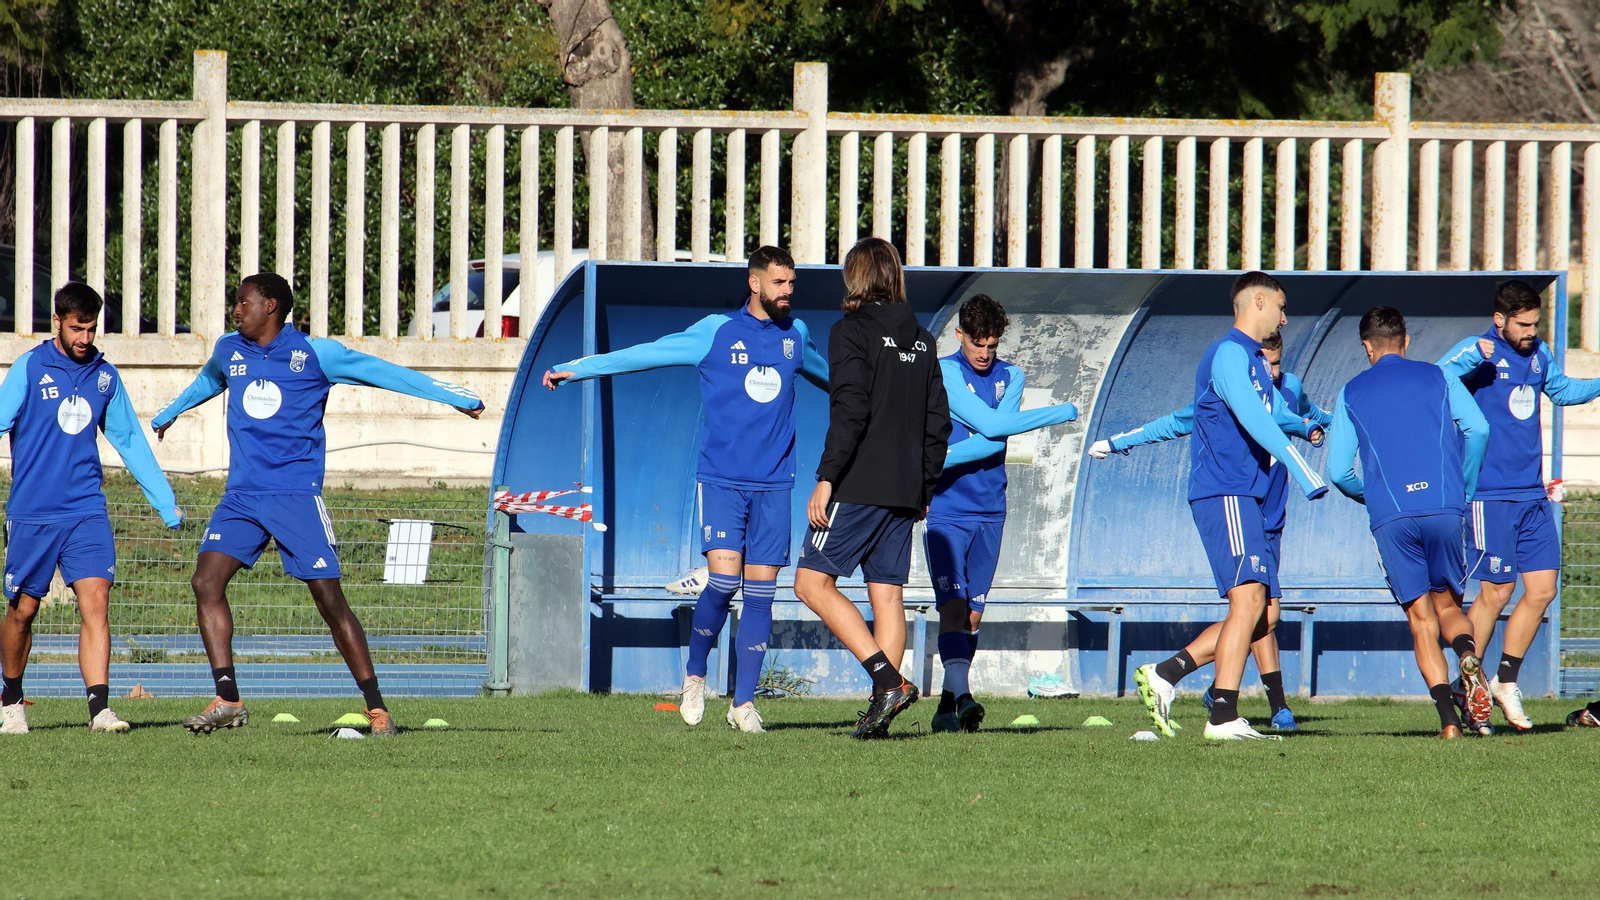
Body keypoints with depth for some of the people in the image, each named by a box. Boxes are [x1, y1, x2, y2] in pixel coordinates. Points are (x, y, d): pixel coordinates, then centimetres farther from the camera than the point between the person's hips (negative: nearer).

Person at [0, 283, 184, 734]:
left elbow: (130, 442, 17)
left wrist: (166, 503, 16)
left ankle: (100, 708, -20)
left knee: (95, 602, -14)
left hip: (86, 511, 2)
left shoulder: (105, 376, 9)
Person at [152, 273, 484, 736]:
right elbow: (206, 383, 35)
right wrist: (168, 413, 54)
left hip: (296, 495, -4)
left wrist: (458, 397, 6)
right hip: (241, 496, 5)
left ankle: (376, 708, 0)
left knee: (329, 598, -7)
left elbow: (381, 372, 4)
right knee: (206, 582, -14)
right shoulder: (228, 351, 12)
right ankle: (227, 700, -11)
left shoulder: (314, 354, -3)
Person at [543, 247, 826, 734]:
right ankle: (694, 675, 7)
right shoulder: (716, 333, -1)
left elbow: (822, 372, 34)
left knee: (761, 590, -2)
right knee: (724, 576, -16)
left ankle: (743, 702, 5)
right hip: (722, 479, -3)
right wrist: (577, 369, -4)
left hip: (774, 486, 3)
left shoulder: (794, 335, 11)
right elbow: (646, 354, 0)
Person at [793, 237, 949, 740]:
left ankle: (887, 679, -16)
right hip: (905, 491, 7)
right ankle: (883, 706, 2)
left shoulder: (853, 331, -7)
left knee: (813, 582, -3)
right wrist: (925, 489, 20)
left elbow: (850, 410, -17)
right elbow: (938, 421, 14)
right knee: (888, 594, 8)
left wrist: (826, 478, -16)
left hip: (859, 487, -7)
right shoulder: (921, 340, 14)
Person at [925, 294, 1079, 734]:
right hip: (945, 511, -5)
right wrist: (1061, 414, -12)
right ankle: (962, 696, -26)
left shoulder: (1010, 378, 8)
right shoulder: (945, 373, -7)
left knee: (972, 614, 7)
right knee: (952, 607, -17)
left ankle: (948, 705, 15)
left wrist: (939, 460, -22)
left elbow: (995, 441, -9)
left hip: (989, 512, 5)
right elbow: (991, 425, -18)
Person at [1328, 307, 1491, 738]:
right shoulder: (1437, 377, 14)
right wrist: (1464, 489, 14)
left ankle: (1448, 718, -9)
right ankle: (1468, 656, -20)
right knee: (1447, 605, 15)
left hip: (1390, 519, -1)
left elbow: (1338, 471, 10)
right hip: (1444, 506, 1)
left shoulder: (1351, 394, 14)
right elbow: (1477, 429, 1)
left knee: (1421, 619, 5)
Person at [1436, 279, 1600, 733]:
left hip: (1532, 495, 7)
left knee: (1543, 589, 2)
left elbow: (1562, 389, 31)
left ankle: (1506, 682, 17)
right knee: (1496, 593, -6)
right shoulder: (1476, 353, -9)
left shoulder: (1538, 353, 12)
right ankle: (1467, 692, 7)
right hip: (1490, 496, -7)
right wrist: (1474, 356, -34)